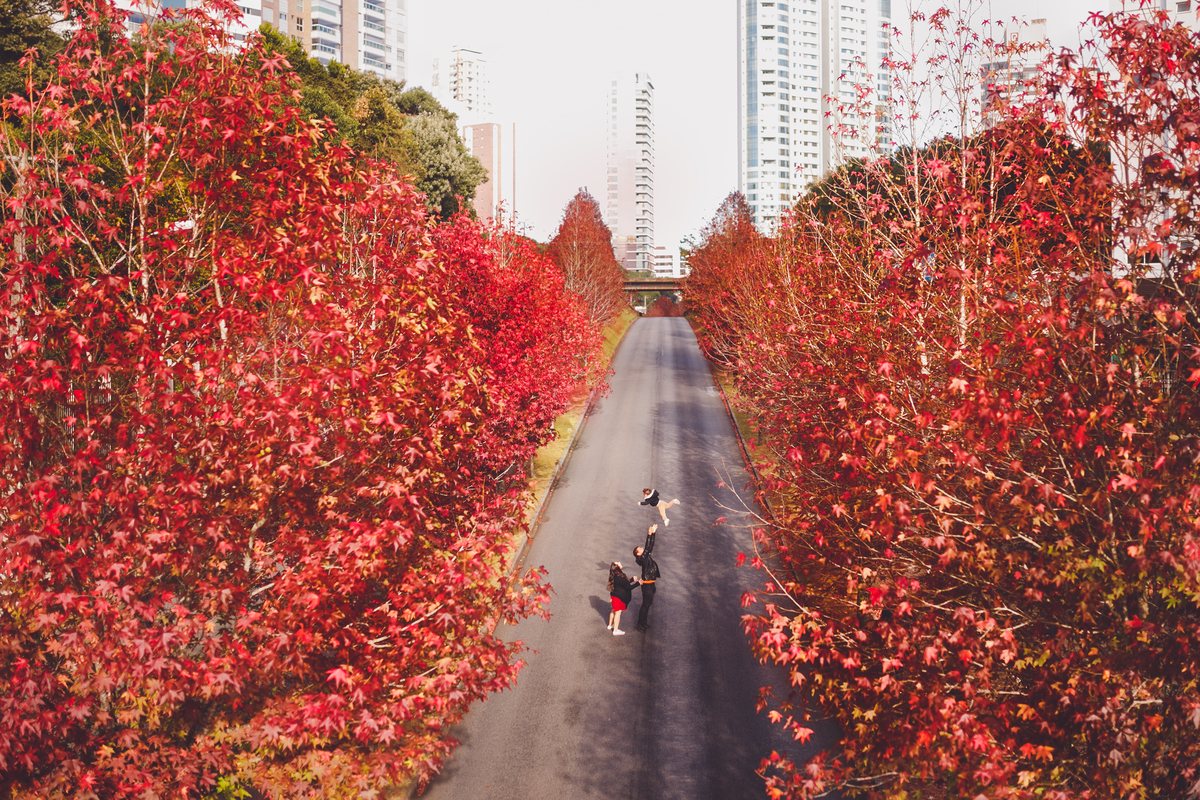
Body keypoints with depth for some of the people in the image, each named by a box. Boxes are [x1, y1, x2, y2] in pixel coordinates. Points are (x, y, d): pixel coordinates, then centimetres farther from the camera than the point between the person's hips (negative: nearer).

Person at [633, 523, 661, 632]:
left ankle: (644, 622, 28)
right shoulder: (642, 558, -15)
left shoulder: (647, 556, 9)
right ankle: (640, 624, 6)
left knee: (648, 603, 16)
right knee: (645, 604, -2)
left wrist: (653, 533, 4)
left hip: (651, 585, 9)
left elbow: (650, 546, 11)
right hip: (647, 585, -9)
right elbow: (647, 547, -25)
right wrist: (649, 535, -26)